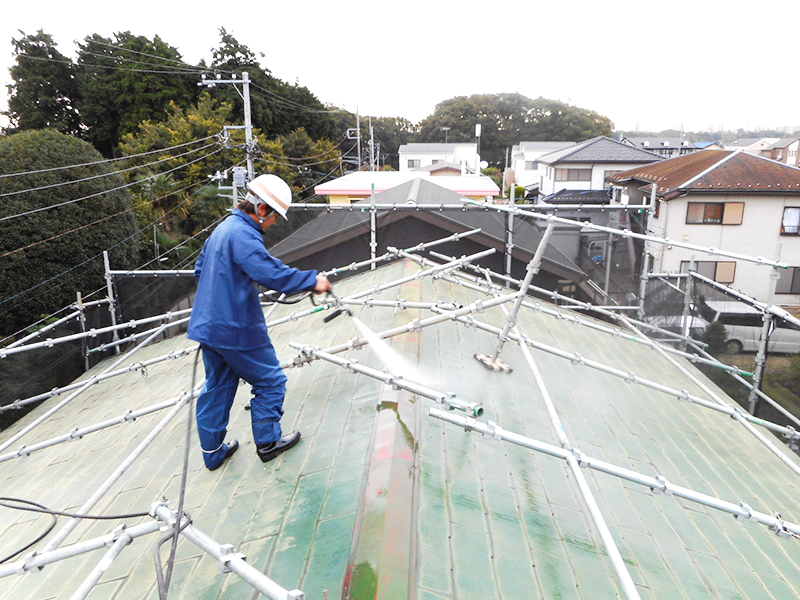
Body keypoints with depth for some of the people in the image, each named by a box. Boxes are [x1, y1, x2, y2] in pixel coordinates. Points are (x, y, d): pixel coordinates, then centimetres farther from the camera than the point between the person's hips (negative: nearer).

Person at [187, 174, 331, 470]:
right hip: (236, 328, -10)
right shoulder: (243, 234, -19)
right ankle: (267, 441, 18)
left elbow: (200, 269, 23)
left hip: (209, 323, 10)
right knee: (270, 380, 6)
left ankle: (213, 452, 27)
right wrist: (312, 280, -24)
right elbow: (270, 272, -31)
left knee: (217, 386, 17)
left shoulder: (222, 228, 14)